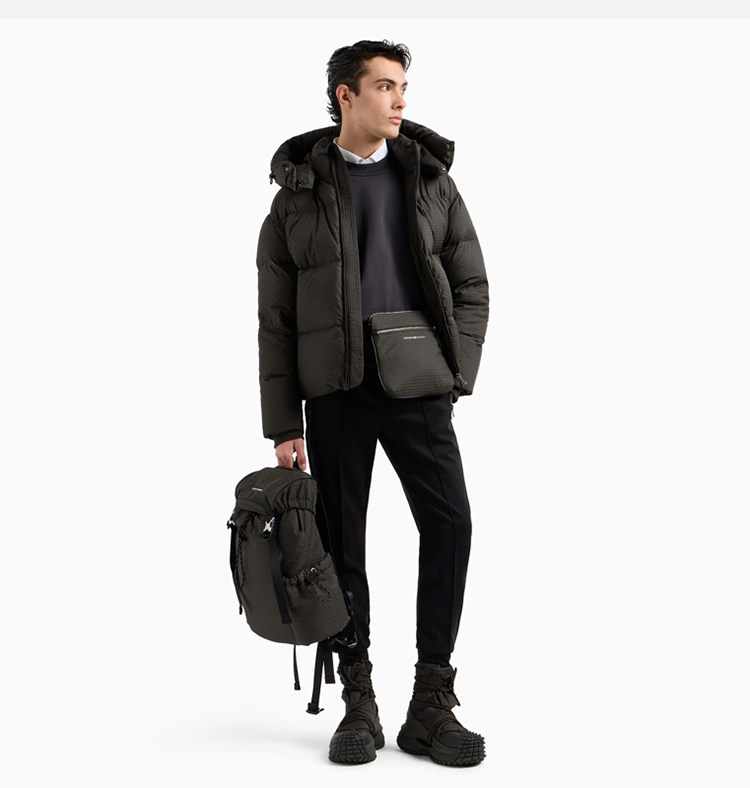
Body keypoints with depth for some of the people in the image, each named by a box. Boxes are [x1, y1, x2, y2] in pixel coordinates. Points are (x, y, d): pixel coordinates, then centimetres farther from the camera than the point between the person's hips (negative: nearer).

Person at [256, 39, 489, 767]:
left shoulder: (430, 180, 9)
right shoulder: (297, 194, 3)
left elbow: (471, 285, 9)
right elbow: (275, 319, 2)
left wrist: (456, 371, -5)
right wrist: (283, 425, -3)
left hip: (419, 390, 1)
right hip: (335, 391, -1)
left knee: (449, 524, -9)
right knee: (343, 541, 3)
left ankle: (431, 707, 2)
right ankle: (359, 705, 16)